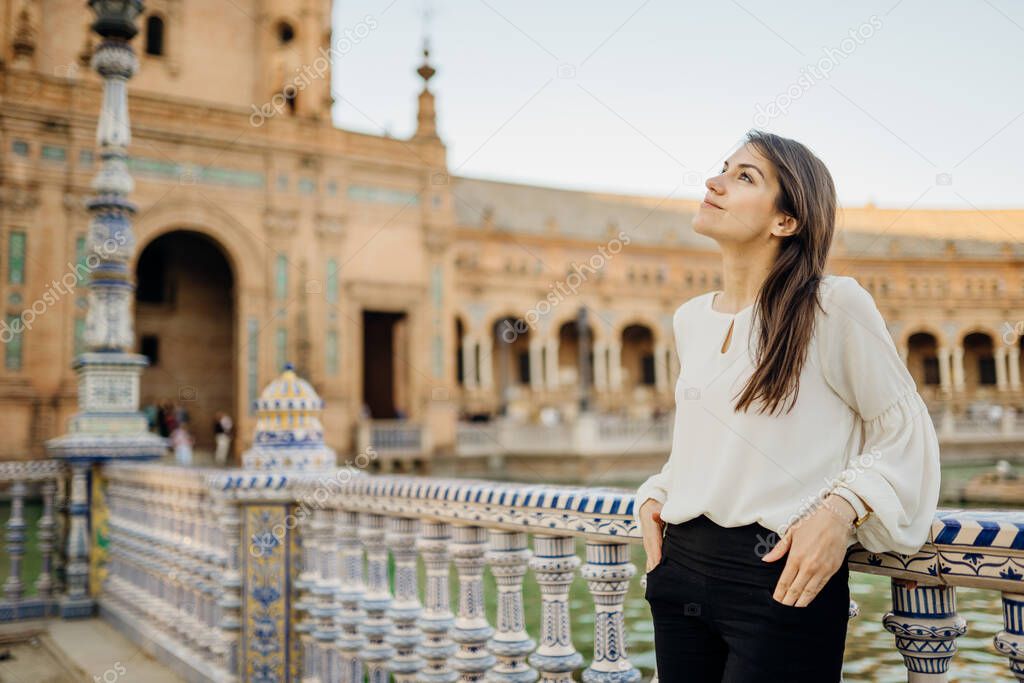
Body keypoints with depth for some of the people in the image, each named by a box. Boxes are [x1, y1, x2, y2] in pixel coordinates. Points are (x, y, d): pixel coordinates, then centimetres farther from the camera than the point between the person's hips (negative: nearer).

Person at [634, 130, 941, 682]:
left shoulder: (834, 305, -8)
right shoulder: (690, 319, 10)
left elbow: (904, 429, -3)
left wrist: (842, 509, -18)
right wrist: (653, 494, 5)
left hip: (782, 578, -6)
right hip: (679, 567, 6)